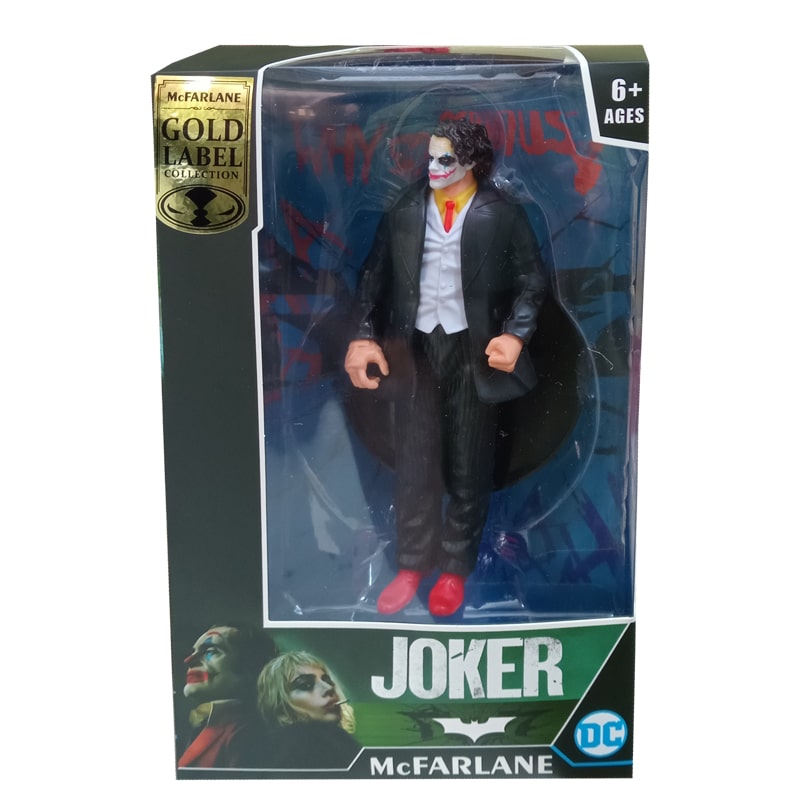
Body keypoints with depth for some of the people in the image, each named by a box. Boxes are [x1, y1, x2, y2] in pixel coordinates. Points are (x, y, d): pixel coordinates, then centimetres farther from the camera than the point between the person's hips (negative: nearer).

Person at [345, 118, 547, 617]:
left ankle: (456, 567, 24)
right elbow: (376, 276, 6)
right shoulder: (406, 210, 5)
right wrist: (364, 336, -5)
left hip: (474, 350, -2)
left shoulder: (502, 215, -2)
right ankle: (413, 564, 22)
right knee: (415, 462, 7)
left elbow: (532, 281, -1)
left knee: (468, 466, 8)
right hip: (415, 346, 2)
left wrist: (515, 335, -18)